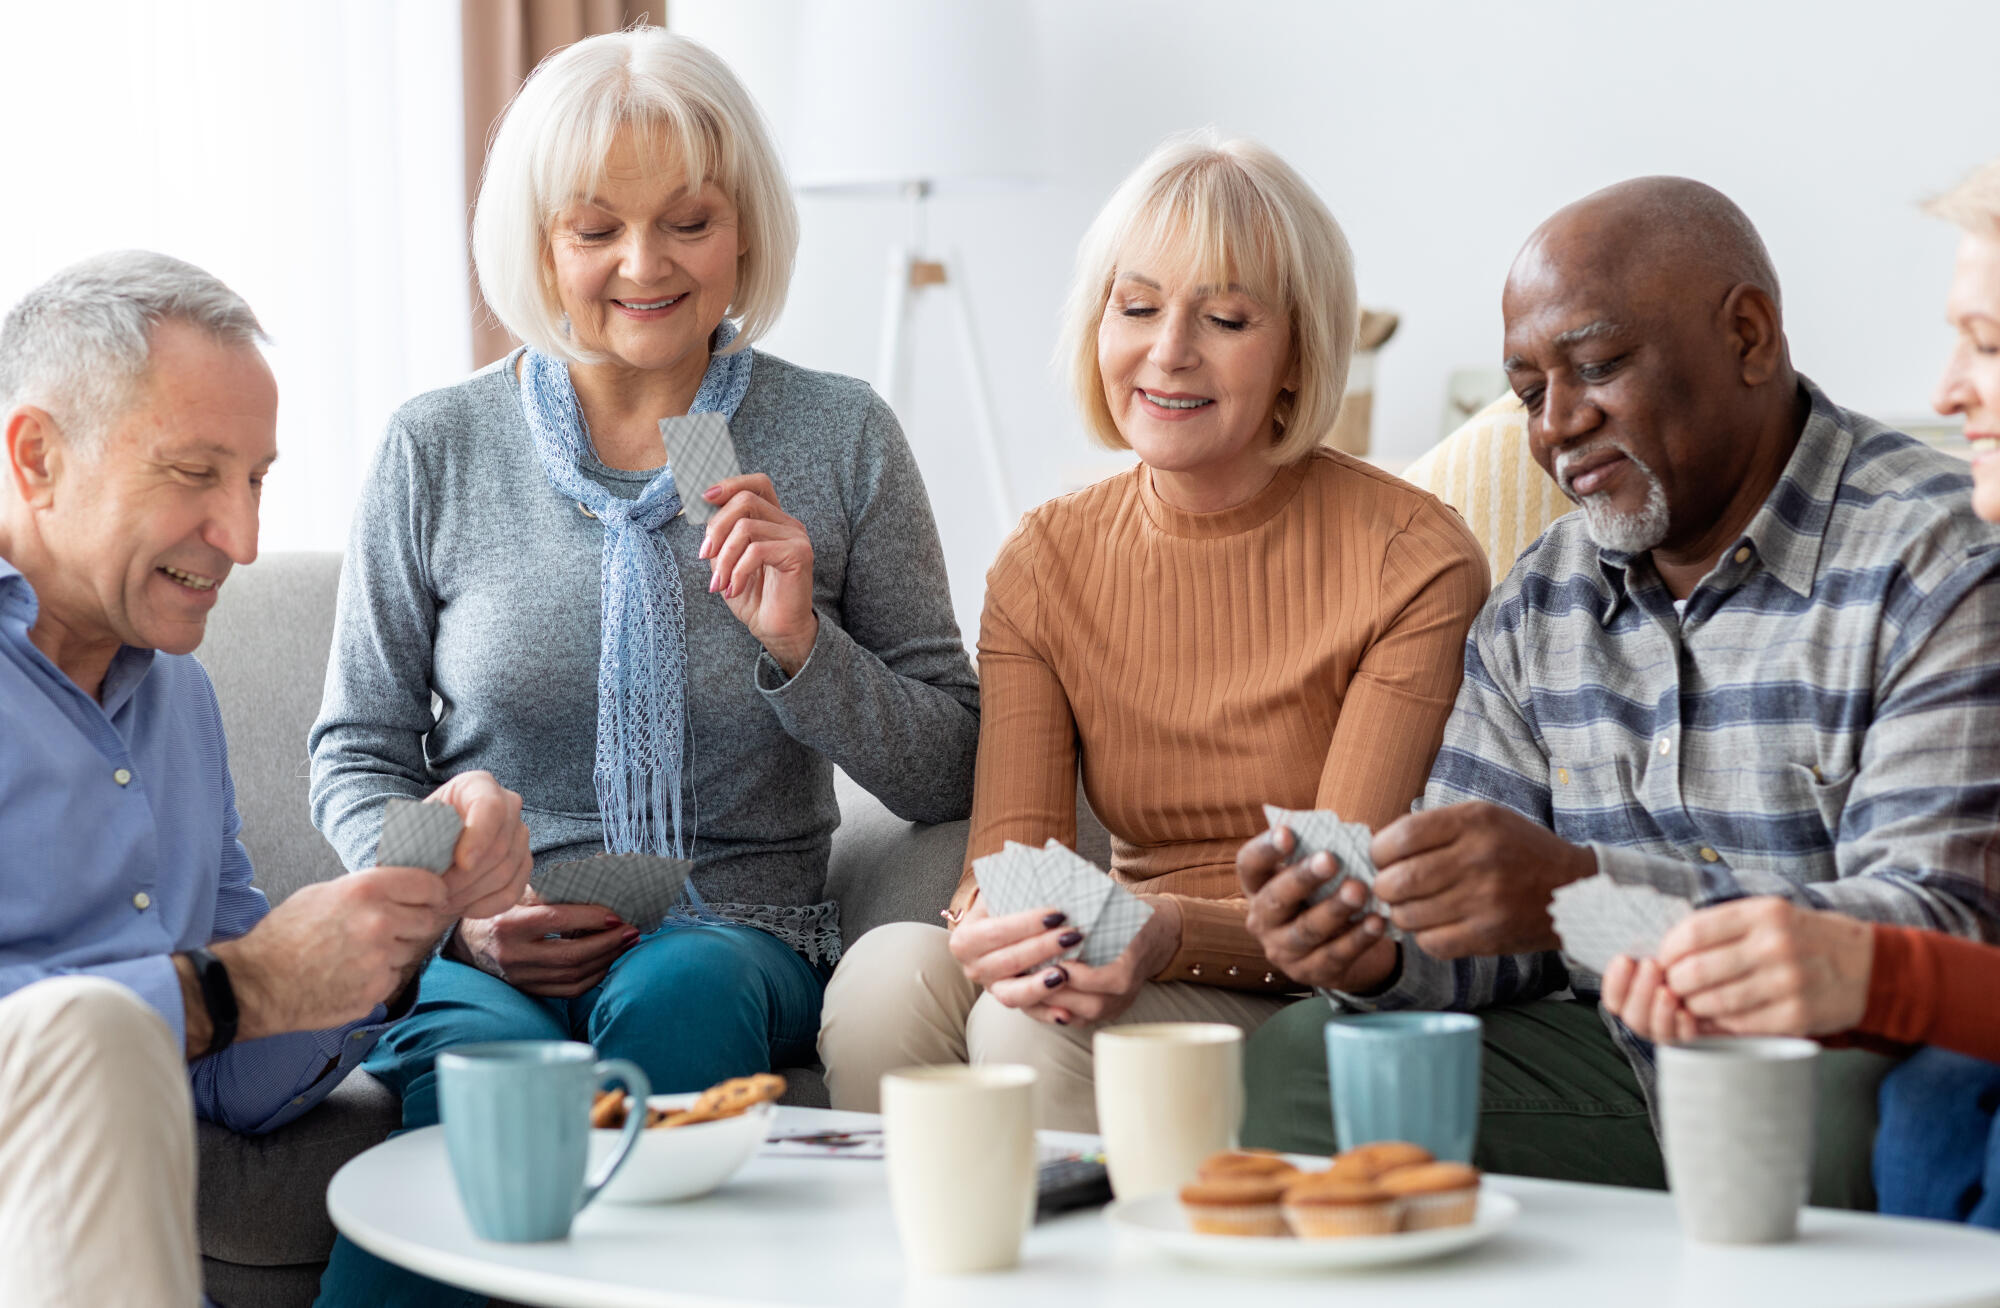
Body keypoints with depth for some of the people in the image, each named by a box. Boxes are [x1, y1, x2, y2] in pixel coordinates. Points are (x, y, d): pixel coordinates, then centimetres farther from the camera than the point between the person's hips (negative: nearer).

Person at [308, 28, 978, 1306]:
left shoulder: (841, 439, 5)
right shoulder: (437, 450, 5)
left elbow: (952, 779, 5)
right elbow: (358, 758, 13)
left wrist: (803, 647, -13)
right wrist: (458, 908, -7)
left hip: (735, 935, 0)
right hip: (492, 957, 0)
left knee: (678, 993, -36)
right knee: (489, 1063, -35)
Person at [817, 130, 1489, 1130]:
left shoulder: (1416, 565, -9)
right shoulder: (1045, 564, 6)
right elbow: (1011, 844, -4)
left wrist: (1173, 934, -33)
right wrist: (993, 927, -29)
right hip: (1121, 975, 4)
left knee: (1041, 1028, -31)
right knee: (892, 967, -26)